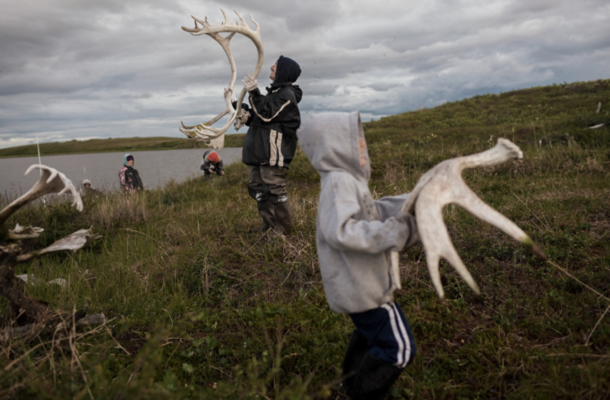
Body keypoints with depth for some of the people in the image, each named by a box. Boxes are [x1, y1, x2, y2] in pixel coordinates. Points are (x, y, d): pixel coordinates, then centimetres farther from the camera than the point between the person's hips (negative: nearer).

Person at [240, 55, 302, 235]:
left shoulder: (287, 94, -9)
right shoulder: (274, 91, 23)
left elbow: (267, 114, -20)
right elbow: (258, 117, 27)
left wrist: (254, 93, -22)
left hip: (274, 152, -10)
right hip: (259, 150, 10)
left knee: (274, 190, -9)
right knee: (257, 187, 12)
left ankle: (282, 230, -1)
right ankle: (268, 225, 20)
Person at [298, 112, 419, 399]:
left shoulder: (346, 180, 10)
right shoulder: (339, 182, -23)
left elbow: (372, 212, 14)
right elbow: (340, 231, -35)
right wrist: (393, 232, -31)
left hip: (358, 282, 11)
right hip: (362, 286, -11)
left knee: (369, 332, 32)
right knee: (398, 347, -1)